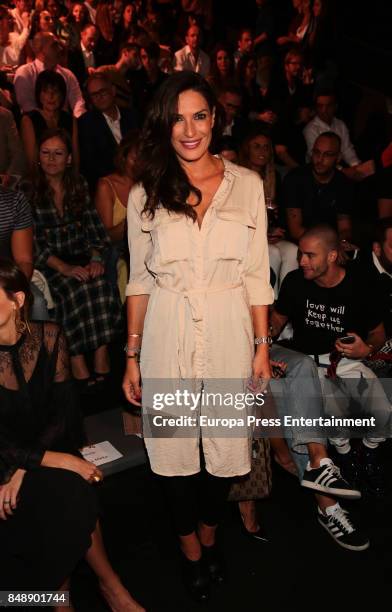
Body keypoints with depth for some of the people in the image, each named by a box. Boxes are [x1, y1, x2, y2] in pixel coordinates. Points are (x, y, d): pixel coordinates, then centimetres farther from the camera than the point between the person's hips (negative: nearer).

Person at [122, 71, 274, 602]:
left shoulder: (247, 185, 1)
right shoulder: (145, 195, 1)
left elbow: (256, 275, 2)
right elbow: (139, 280, 4)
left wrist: (262, 346, 0)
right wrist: (132, 356, 2)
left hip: (229, 334, 0)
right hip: (166, 336, 0)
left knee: (225, 444, 11)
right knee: (174, 446, 10)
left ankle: (208, 532, 43)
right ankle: (190, 548, 38)